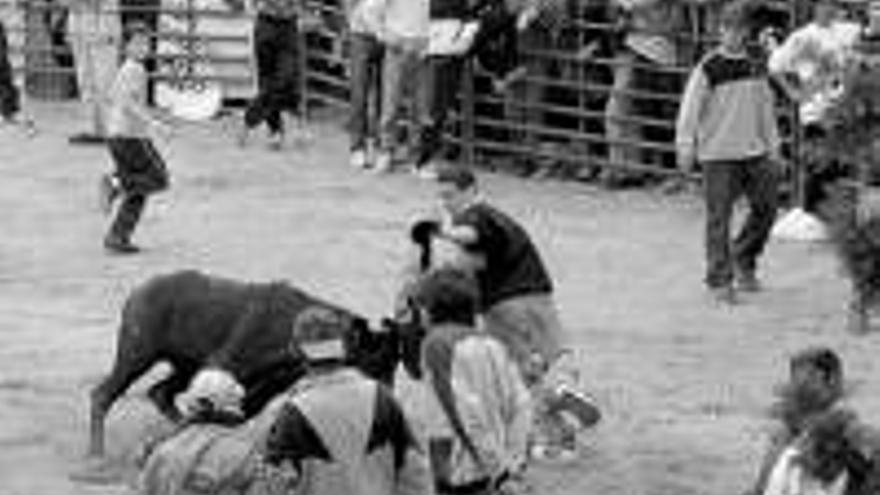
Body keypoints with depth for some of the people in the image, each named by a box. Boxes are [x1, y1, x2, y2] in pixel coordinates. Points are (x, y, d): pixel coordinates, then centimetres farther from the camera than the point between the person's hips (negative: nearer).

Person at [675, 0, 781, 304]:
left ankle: (743, 262, 26)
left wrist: (773, 148, 17)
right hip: (718, 155, -5)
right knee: (719, 218, -5)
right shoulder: (709, 69, -8)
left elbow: (766, 109, 18)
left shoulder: (756, 67, 9)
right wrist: (685, 149, -12)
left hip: (753, 152, 6)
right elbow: (690, 110, -8)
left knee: (765, 208, 5)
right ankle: (719, 282, 1)